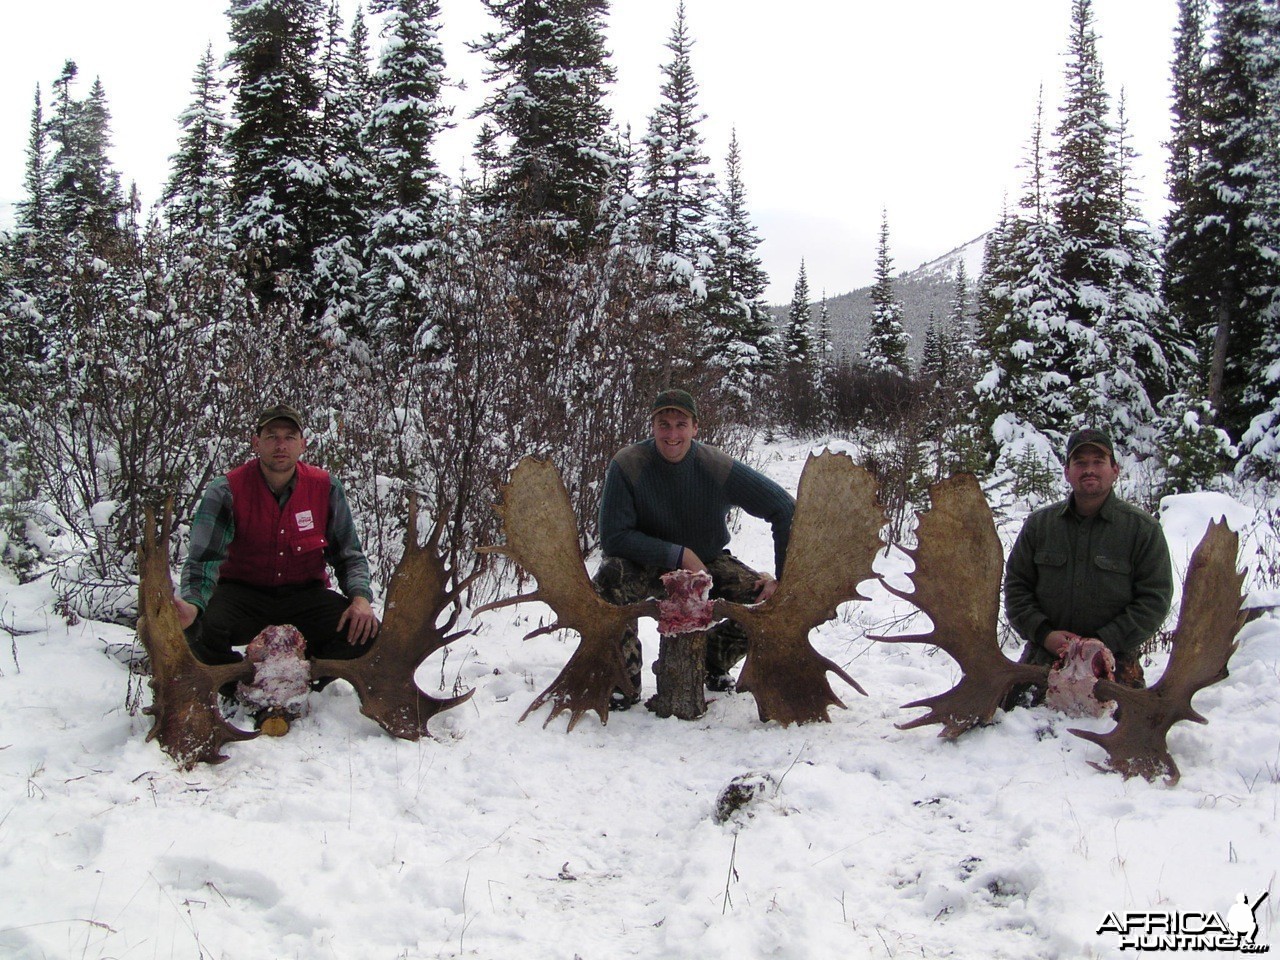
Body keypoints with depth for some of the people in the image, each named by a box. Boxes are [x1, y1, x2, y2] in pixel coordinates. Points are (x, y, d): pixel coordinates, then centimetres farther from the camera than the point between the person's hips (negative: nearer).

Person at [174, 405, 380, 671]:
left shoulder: (326, 488, -6)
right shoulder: (226, 491, -13)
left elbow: (349, 556, 1)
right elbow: (205, 560, -22)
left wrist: (360, 598, -21)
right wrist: (191, 605, -45)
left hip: (305, 592, 2)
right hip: (243, 592, -2)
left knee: (363, 630, -23)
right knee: (202, 627, -34)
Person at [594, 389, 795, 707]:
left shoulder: (719, 468, -20)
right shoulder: (627, 465, -22)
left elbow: (785, 510, -14)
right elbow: (612, 538, -21)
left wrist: (784, 579, -21)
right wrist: (679, 555, -25)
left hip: (708, 564, 2)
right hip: (647, 567, -2)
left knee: (769, 600, -20)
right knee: (609, 578, -34)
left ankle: (713, 660, 12)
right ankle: (625, 678, -11)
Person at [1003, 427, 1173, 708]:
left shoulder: (1142, 527, 0)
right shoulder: (1039, 523, 7)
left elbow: (1155, 598, -4)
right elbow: (1016, 586, 9)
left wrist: (1105, 641, -14)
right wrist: (1043, 634, -7)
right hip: (1043, 659, 2)